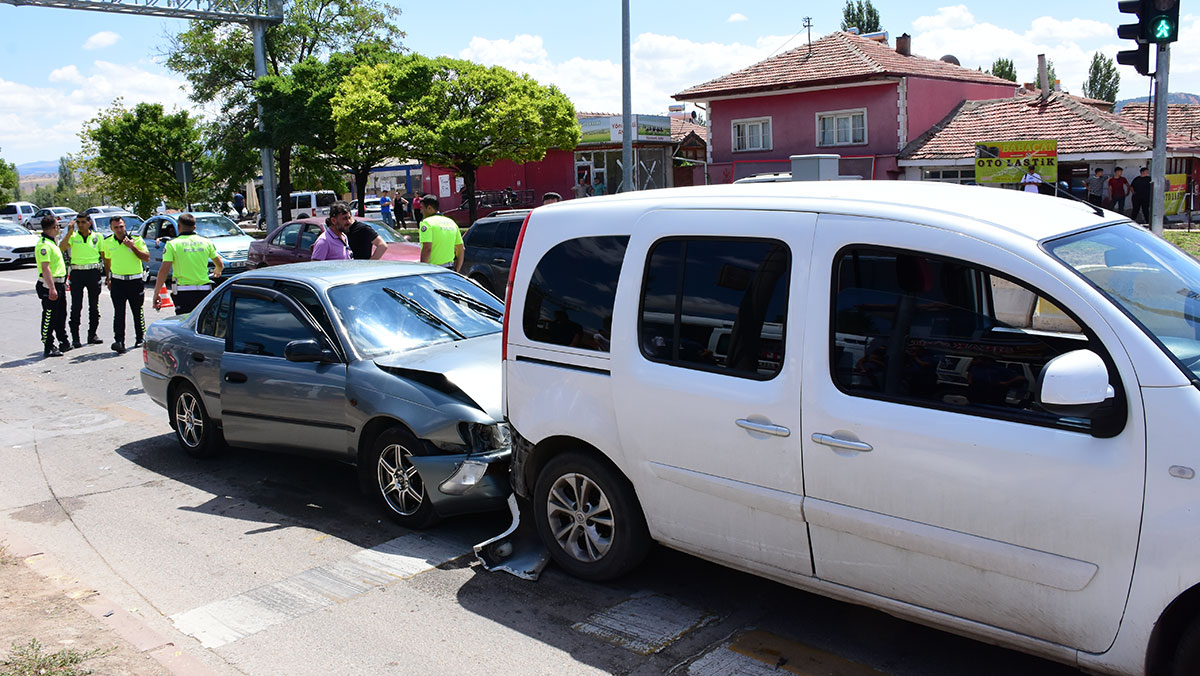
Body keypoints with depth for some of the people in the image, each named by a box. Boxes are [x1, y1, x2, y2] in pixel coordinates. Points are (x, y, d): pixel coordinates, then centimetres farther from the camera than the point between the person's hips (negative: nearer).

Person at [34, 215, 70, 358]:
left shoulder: (52, 243, 15)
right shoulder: (44, 244, -18)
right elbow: (45, 268, -24)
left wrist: (63, 282, 26)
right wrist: (52, 288, -28)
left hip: (58, 284, 10)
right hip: (49, 286, -10)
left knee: (61, 315, 18)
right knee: (49, 317, -4)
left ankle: (63, 343, 30)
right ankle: (48, 348, 2)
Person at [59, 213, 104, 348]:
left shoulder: (97, 236, 7)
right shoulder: (73, 236, 5)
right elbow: (61, 248, -11)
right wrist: (70, 232, -13)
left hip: (94, 272, 1)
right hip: (77, 272, -1)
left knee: (94, 306, 7)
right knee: (76, 307, -3)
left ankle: (92, 334, 16)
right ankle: (75, 338, 0)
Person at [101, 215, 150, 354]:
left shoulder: (136, 239, -4)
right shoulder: (107, 242, 6)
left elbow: (147, 258, -8)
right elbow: (107, 260, 21)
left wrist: (132, 247, -18)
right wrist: (107, 278, 21)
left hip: (135, 281, -1)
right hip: (117, 282, 1)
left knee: (138, 311, 8)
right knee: (119, 313, -9)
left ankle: (140, 338, 26)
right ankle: (119, 342, -16)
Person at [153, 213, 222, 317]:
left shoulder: (172, 244, -3)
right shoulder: (206, 242, 6)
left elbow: (164, 270, -10)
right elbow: (220, 265, 13)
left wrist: (156, 293, -4)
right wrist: (217, 271, 37)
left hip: (183, 293, -3)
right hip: (204, 291, 3)